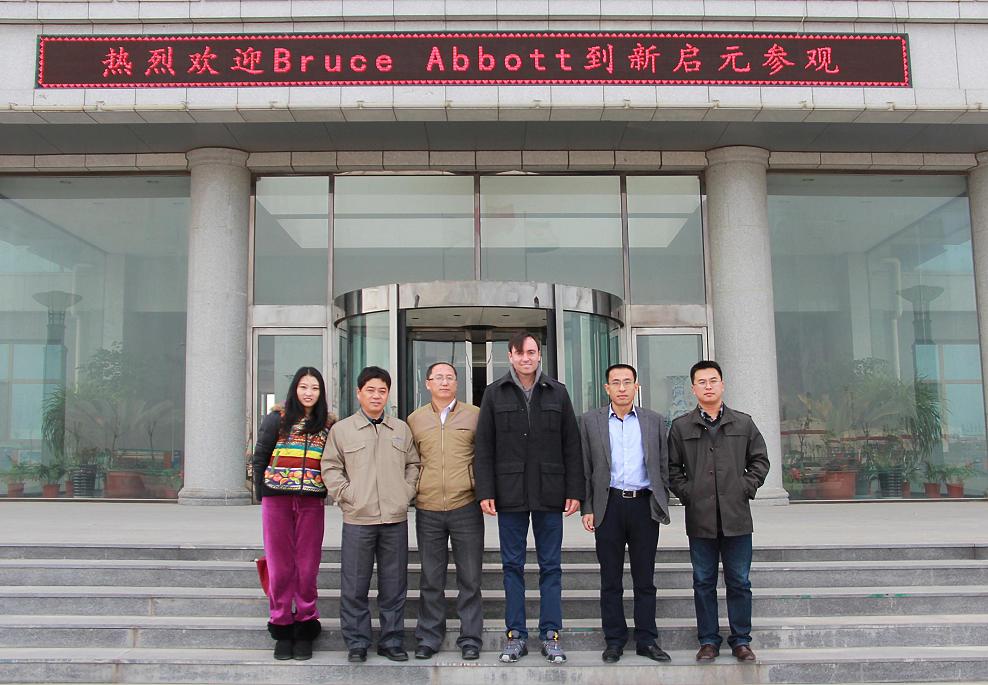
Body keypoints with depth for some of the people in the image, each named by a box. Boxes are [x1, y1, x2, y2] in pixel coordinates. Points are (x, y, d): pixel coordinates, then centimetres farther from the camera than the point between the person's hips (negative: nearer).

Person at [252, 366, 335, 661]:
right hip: (277, 501, 0)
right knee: (280, 567, 4)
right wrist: (263, 494, 2)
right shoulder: (277, 420, 5)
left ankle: (305, 629, 13)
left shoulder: (329, 425, 8)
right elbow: (259, 459, 7)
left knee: (307, 567, 2)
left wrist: (324, 492, -1)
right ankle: (281, 628, 14)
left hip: (312, 503, 1)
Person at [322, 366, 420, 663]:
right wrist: (346, 495, -6)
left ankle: (392, 640, 19)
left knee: (394, 585, 8)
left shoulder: (401, 429, 11)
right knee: (354, 586, 2)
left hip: (395, 519, 2)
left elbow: (413, 464, 18)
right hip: (357, 519, -2)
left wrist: (407, 492, 4)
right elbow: (330, 468, 5)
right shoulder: (342, 429, 4)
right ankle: (356, 642, 15)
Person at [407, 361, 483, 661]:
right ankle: (429, 638, 21)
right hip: (427, 510, 2)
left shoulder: (474, 415, 3)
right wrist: (412, 490, 8)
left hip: (466, 506, -1)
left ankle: (470, 638, 16)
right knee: (431, 579, 10)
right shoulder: (415, 419, 9)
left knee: (470, 578, 5)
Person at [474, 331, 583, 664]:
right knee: (512, 566, 7)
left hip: (549, 494, 0)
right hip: (510, 494, 0)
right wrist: (485, 492, -6)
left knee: (550, 566, 6)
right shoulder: (495, 393, 4)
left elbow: (572, 446, 5)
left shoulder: (557, 393, 6)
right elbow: (483, 447, 2)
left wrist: (575, 490, -1)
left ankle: (550, 634, 15)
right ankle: (516, 635, 16)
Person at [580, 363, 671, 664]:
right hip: (609, 505, -1)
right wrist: (587, 509, -1)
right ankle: (614, 641, 14)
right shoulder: (590, 421, 6)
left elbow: (663, 466, 11)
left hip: (644, 505, 1)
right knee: (610, 580, 5)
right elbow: (584, 468, 5)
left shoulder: (654, 421, 9)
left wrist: (661, 504, 3)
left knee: (645, 579, 6)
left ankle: (647, 640, 15)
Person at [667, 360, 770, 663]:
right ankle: (708, 641, 18)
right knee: (704, 582, 7)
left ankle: (741, 640, 19)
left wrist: (747, 488, 0)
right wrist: (686, 493, -3)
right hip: (700, 518, 0)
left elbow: (760, 460, 12)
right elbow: (671, 467, 8)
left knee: (739, 582, 7)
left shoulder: (743, 423, 7)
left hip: (736, 516, 0)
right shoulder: (681, 427, 5)